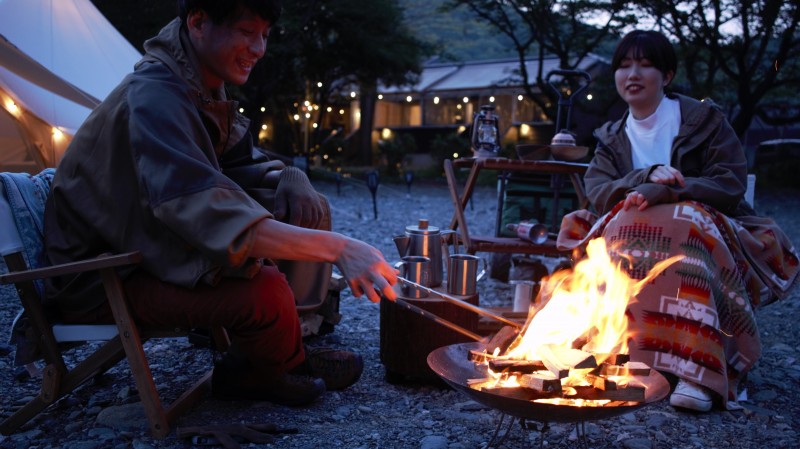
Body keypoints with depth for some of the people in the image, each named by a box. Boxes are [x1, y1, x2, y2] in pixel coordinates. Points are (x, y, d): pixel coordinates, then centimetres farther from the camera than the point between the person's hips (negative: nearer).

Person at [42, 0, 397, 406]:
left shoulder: (201, 85, 2)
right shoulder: (154, 98, -27)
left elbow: (238, 163, 12)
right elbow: (209, 215, -40)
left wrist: (286, 176, -11)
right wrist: (337, 247, -44)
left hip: (152, 246, 10)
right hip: (103, 278, -9)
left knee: (306, 210, 2)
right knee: (265, 289, -31)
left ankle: (250, 369, 7)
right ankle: (292, 363, 5)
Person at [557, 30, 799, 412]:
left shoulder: (704, 119, 6)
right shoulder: (611, 138, 15)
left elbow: (731, 185, -8)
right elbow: (597, 192, -3)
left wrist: (663, 192, -22)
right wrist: (647, 176, -23)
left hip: (710, 232, -2)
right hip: (634, 237, 3)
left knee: (682, 224, -38)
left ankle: (699, 371, -42)